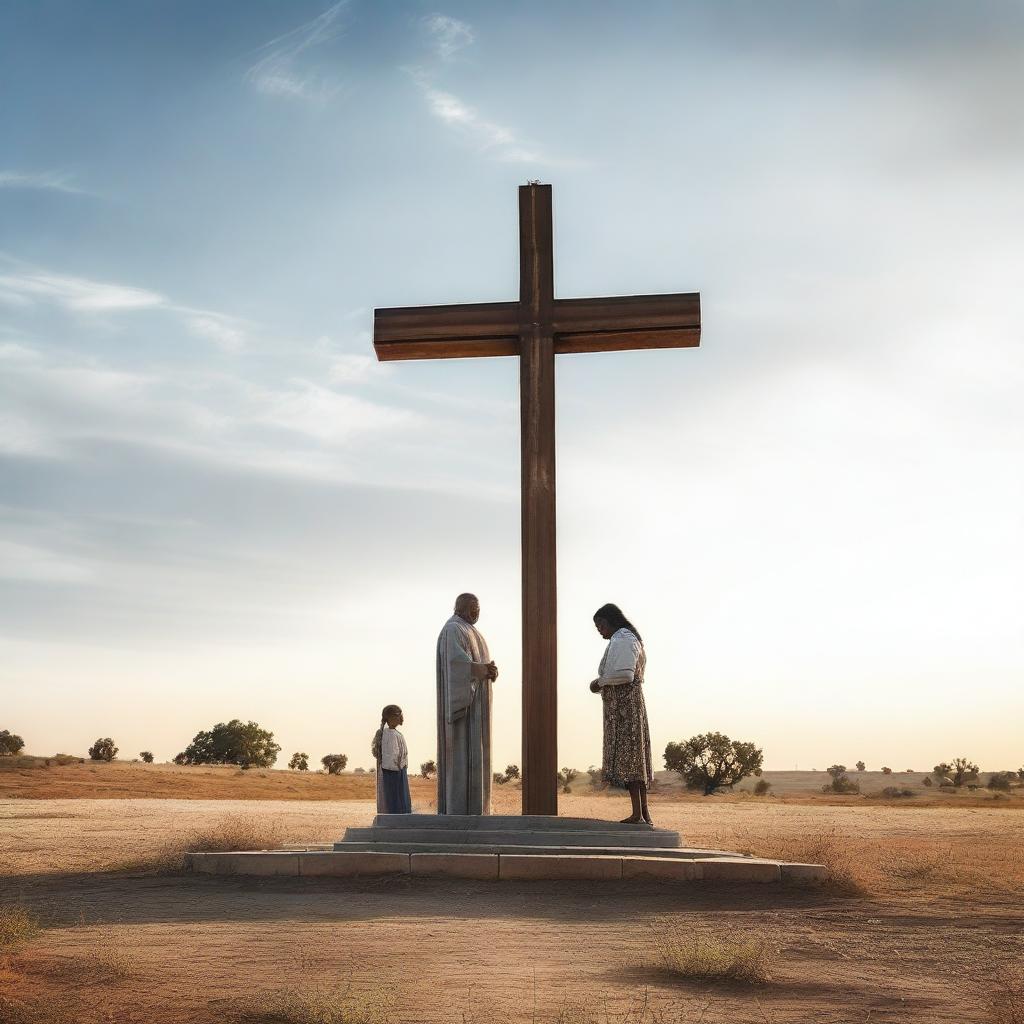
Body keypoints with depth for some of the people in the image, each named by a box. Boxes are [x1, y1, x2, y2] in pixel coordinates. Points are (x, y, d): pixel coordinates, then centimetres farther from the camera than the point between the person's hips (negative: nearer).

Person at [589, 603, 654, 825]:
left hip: (624, 705, -10)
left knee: (627, 755, -11)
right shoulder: (627, 639, 21)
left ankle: (638, 813, -12)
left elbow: (625, 674, -23)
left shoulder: (623, 640, -12)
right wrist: (602, 684, 13)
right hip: (627, 704, 10)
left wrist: (600, 682, -10)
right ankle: (643, 812, 10)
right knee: (635, 756, 9)